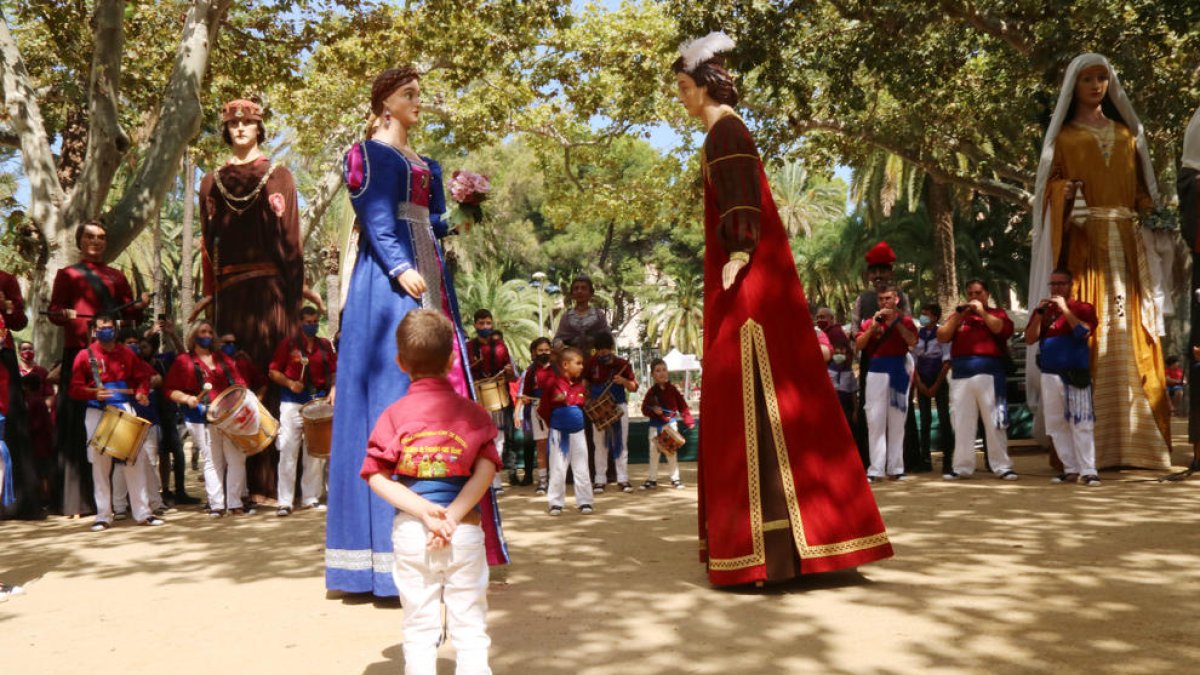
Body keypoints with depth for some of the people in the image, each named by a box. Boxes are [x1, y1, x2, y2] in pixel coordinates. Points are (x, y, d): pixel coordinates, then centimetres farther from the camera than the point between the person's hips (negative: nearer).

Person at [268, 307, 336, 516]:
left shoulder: (325, 346, 11)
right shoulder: (288, 345, 3)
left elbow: (334, 372, 12)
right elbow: (273, 371, 2)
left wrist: (333, 389, -6)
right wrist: (290, 383, -13)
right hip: (292, 402, -3)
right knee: (288, 451, -4)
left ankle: (311, 498, 16)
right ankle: (285, 501, 0)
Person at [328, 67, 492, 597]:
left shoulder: (421, 163, 26)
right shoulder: (372, 152, 2)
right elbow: (373, 216, -13)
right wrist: (400, 268, -23)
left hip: (427, 280, 9)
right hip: (388, 280, -8)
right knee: (393, 388, -12)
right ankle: (390, 555, -10)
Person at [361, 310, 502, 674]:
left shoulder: (394, 415, 0)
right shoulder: (473, 412, 1)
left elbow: (377, 477, -8)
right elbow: (486, 471, -9)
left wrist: (423, 511, -12)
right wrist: (453, 516, -14)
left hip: (411, 532, 0)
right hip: (466, 531, 0)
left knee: (420, 630, 10)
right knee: (470, 629, 9)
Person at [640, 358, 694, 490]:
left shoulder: (672, 389, -3)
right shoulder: (651, 392, -4)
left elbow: (682, 405, -2)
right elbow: (645, 409, -4)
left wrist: (688, 420, -9)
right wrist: (653, 411, -24)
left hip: (670, 423, -1)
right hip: (655, 425, 1)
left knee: (672, 452, 3)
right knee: (654, 453, 8)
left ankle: (675, 478, 12)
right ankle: (652, 479, 18)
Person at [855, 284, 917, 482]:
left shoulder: (904, 320, 9)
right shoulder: (870, 321, 11)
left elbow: (912, 341, -7)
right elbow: (859, 345, 2)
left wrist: (895, 321, -9)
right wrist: (873, 327, -8)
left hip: (899, 370, 0)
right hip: (876, 370, 0)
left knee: (897, 421, 3)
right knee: (875, 420, -5)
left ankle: (896, 468, 9)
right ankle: (875, 469, -5)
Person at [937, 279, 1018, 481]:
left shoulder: (997, 313, 13)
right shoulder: (957, 315, 19)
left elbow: (1003, 330, -7)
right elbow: (942, 337, 7)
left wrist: (982, 312, -7)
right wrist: (957, 317, -2)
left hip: (989, 373, -2)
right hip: (961, 374, 3)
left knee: (994, 422, -3)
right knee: (962, 423, 3)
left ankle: (1002, 466, 1)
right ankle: (962, 467, 7)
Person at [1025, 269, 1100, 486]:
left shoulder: (1083, 309, 3)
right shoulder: (1043, 311, 14)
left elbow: (1084, 333, -15)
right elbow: (1029, 339, 3)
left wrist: (1064, 309, -16)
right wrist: (1039, 313, -9)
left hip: (1075, 375, -4)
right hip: (1049, 375, 5)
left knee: (1081, 424, -9)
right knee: (1056, 425, 5)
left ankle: (1087, 471, -10)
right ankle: (1071, 469, 11)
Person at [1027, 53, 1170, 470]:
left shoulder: (1126, 133, 22)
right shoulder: (1064, 136, 12)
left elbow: (1141, 187, 19)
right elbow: (1053, 185, 2)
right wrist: (1069, 200, -18)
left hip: (1125, 242, 4)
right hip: (1083, 243, -3)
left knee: (1130, 337, -3)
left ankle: (1134, 441, -2)